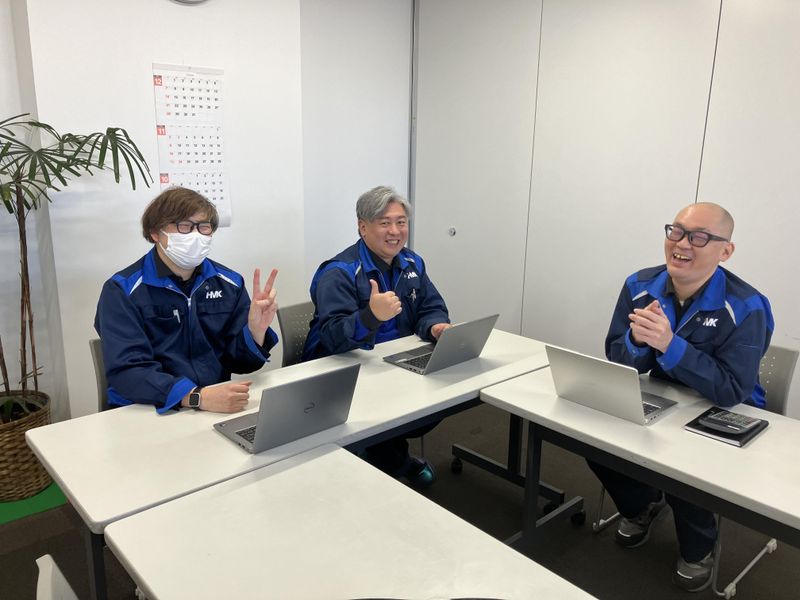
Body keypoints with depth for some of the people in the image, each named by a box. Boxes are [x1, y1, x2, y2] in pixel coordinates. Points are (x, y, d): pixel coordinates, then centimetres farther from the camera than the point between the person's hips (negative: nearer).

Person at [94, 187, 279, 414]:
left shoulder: (229, 283, 6)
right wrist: (197, 397, -29)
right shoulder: (122, 291, -5)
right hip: (146, 413, -2)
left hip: (219, 409, 2)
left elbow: (239, 363, 8)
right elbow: (125, 371, -17)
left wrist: (256, 329, -13)